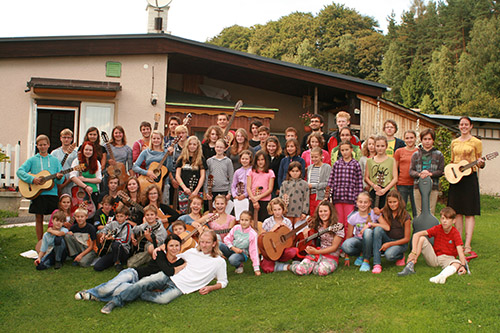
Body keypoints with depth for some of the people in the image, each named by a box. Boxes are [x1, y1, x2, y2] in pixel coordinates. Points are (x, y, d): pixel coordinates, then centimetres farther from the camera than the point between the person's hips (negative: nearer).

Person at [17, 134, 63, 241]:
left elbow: (61, 181, 7)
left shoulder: (54, 160, 10)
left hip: (52, 193, 1)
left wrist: (59, 177, -16)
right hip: (37, 193, -1)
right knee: (39, 218, 4)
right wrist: (32, 179, -16)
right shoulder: (32, 160, 7)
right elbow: (19, 171, -3)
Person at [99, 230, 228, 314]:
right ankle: (116, 300, -17)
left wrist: (210, 288, -9)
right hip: (169, 276, 3)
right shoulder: (193, 251, 13)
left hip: (182, 287, -3)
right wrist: (161, 248, 11)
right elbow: (174, 257, 26)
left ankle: (140, 295, -11)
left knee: (164, 299, -35)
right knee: (144, 283, -24)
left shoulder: (219, 262, 3)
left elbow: (223, 282, 9)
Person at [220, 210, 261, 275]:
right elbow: (227, 239, 1)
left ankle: (239, 265, -2)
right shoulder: (236, 228, -6)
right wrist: (233, 248, -16)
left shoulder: (252, 234, -15)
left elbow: (253, 251, -15)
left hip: (242, 253, -3)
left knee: (232, 259, -37)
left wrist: (256, 269, -18)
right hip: (231, 250, 3)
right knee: (219, 245, -28)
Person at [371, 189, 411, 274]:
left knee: (389, 255, -35)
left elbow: (406, 239, -9)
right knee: (377, 229, -27)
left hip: (400, 243, -4)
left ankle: (400, 256, 5)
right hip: (387, 239, 4)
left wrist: (389, 244, -18)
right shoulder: (385, 213, 0)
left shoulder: (405, 217, -11)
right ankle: (377, 264, -29)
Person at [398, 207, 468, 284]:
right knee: (421, 238, -18)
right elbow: (416, 234, -17)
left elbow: (460, 251, -21)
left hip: (448, 258, -1)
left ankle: (442, 276, -65)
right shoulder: (437, 229, -7)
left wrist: (463, 265, -40)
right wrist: (413, 252, -29)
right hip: (433, 257, 1)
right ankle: (410, 266, -29)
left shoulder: (455, 233, -11)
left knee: (457, 264, -34)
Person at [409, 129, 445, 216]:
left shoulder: (439, 155, 10)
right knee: (419, 213, 2)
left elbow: (441, 171, 2)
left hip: (433, 187, -1)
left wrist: (430, 174, -15)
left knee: (430, 212, -4)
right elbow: (411, 171, 5)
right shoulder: (416, 155, 13)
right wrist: (419, 174, -15)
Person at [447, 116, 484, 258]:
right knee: (457, 212, 6)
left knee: (469, 213, -5)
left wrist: (481, 163, -20)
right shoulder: (454, 142, 14)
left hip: (470, 178, -4)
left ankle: (467, 246, -8)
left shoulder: (476, 142, 1)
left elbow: (479, 162, 2)